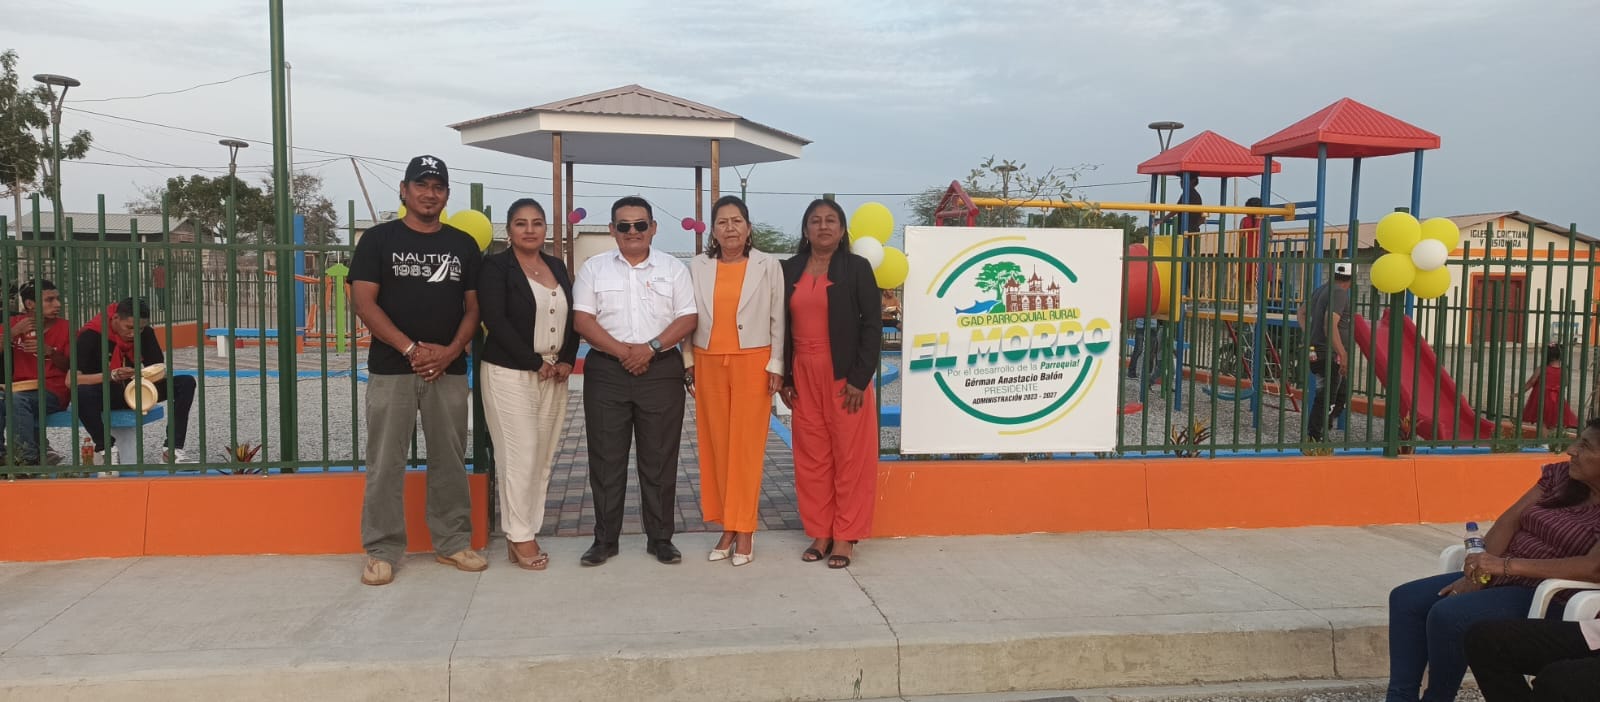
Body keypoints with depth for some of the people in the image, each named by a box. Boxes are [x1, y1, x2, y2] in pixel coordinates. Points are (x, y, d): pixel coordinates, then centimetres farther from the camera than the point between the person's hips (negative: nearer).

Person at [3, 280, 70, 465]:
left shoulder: (65, 328, 4)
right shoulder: (14, 324, 12)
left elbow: (72, 368, 0)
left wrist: (49, 351, -16)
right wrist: (13, 333, -11)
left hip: (53, 392, -3)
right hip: (19, 390, 4)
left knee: (16, 400, -33)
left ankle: (28, 459, -28)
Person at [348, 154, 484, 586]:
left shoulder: (463, 245, 10)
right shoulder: (378, 239, 1)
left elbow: (474, 307, 9)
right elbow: (363, 302, -6)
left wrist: (450, 351, -9)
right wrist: (411, 349, -15)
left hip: (449, 370, 3)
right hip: (391, 369, -2)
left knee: (450, 461, 8)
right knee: (385, 464, 1)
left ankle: (452, 543, 19)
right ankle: (382, 550, 10)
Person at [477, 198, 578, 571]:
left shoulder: (557, 266, 14)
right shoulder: (496, 266, -4)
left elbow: (572, 317, 14)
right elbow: (495, 321, -13)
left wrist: (567, 360, -1)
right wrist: (535, 362, -15)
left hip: (554, 374, 6)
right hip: (511, 373, -6)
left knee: (543, 456, 5)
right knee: (520, 454, -7)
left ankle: (526, 529, 13)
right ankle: (519, 537, 3)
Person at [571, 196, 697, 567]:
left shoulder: (673, 268, 6)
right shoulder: (594, 268, 6)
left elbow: (687, 318, 0)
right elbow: (582, 319, -1)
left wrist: (651, 347, -13)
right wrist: (621, 350, -13)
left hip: (661, 371, 0)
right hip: (606, 372, 0)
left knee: (660, 459, 4)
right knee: (606, 459, 4)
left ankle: (660, 537, 14)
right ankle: (605, 538, 15)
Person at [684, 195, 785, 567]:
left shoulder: (768, 266, 0)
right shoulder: (698, 267, 7)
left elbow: (778, 319, 1)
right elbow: (689, 318, 9)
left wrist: (776, 364, -4)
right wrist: (688, 362, 4)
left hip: (753, 364, -3)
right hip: (709, 364, 3)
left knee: (747, 447, -1)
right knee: (716, 446, 5)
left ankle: (744, 530, 5)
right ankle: (728, 526, 14)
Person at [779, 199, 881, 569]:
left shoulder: (857, 268, -3)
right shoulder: (790, 270, 8)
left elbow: (872, 324, -6)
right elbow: (782, 325, 9)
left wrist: (859, 378, -12)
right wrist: (785, 378, 4)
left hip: (844, 375, -3)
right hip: (803, 375, 4)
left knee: (850, 455, 1)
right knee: (811, 456, 7)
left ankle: (845, 536, 10)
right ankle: (820, 532, 17)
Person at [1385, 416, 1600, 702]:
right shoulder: (1561, 475, 8)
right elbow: (1510, 520, 4)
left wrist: (1506, 565, -30)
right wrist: (1477, 572, -10)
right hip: (1497, 579, 8)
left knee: (1448, 614, -28)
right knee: (1406, 599, -4)